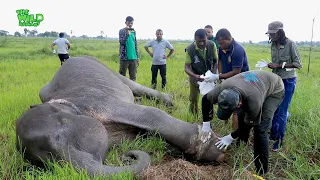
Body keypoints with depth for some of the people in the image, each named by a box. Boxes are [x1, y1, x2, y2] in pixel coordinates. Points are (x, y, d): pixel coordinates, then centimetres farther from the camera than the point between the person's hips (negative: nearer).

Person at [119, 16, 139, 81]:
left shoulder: (134, 32, 12)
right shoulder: (122, 31, -2)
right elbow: (121, 42, -16)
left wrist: (137, 57, 12)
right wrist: (127, 33, -24)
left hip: (133, 58, 4)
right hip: (124, 57, -4)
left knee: (133, 77, 7)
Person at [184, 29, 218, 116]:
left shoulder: (212, 45, -17)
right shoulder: (190, 50, -24)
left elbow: (215, 61, -7)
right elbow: (186, 68, -23)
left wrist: (213, 74, -21)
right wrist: (194, 76, -41)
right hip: (195, 77, -1)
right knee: (193, 99, 7)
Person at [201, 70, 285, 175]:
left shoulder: (254, 102, -42)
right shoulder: (222, 89, -30)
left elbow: (249, 124, -22)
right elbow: (205, 100, -12)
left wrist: (231, 137, -14)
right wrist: (205, 124, -10)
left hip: (275, 89, -6)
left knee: (260, 128, -14)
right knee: (242, 116, -2)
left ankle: (261, 170, -2)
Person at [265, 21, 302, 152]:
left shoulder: (290, 44, -15)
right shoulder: (273, 45, 3)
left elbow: (298, 64, -14)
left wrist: (279, 65, -20)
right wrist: (270, 65, -4)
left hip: (288, 81, -6)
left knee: (282, 112, -1)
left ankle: (279, 140, 13)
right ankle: (273, 134, 27)